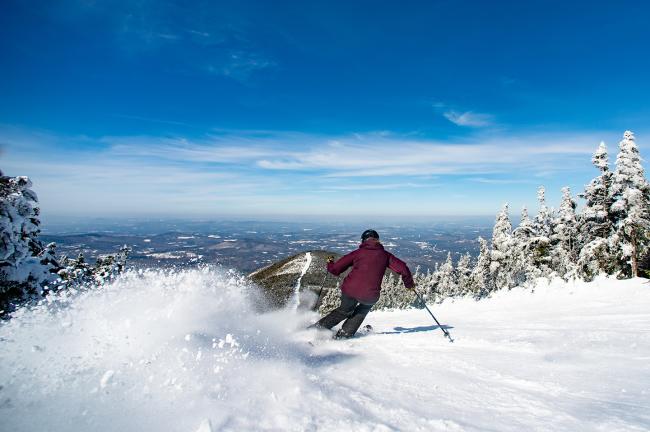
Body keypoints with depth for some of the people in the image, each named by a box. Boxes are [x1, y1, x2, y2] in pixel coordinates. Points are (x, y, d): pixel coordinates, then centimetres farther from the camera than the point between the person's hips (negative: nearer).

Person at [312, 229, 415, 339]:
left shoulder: (358, 252, 8)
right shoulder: (385, 254, 10)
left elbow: (336, 269, 8)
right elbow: (402, 268, 8)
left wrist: (330, 264, 30)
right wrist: (409, 283, 25)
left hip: (350, 290, 1)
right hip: (370, 295, -1)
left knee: (345, 310, 29)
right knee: (362, 311, 32)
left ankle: (319, 327, 27)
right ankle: (344, 334, 23)